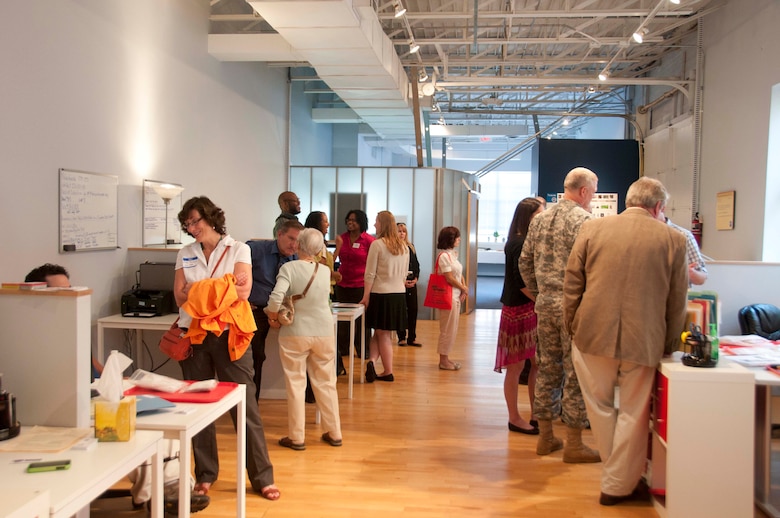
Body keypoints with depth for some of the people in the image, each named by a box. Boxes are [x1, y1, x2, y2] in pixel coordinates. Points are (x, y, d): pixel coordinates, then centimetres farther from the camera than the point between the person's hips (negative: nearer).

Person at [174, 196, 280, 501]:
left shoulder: (238, 250, 1)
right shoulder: (185, 255, 11)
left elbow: (243, 292, -11)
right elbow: (180, 296, 0)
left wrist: (200, 288, -6)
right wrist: (222, 287, -10)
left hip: (229, 335, -3)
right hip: (194, 335, 3)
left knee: (245, 405, -1)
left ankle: (262, 477, 7)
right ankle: (205, 475, 22)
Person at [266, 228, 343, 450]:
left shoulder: (289, 268, -12)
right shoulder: (325, 271, 1)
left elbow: (276, 297, -24)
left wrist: (272, 317, -7)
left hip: (295, 334, -3)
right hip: (324, 332, 3)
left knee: (296, 384, 7)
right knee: (326, 383, 14)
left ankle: (297, 437, 13)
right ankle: (334, 433, 23)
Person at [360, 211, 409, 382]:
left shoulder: (377, 244, -10)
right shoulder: (404, 247, 9)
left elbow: (370, 274, -9)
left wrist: (366, 296, -4)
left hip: (381, 294, -4)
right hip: (399, 294, 4)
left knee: (381, 334, 9)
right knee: (386, 334, 11)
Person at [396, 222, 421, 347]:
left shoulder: (410, 247, 15)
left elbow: (416, 264, 16)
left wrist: (416, 278, 1)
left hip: (411, 282, 5)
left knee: (413, 309, 3)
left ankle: (412, 338, 10)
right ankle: (402, 337, 10)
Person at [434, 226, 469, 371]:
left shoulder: (452, 254, 14)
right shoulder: (444, 256, -15)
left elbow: (459, 274, 17)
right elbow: (449, 278, -17)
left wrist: (464, 287, -1)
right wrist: (464, 289, -5)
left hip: (456, 296, 9)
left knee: (452, 329, 14)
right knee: (448, 329, -3)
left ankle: (445, 358, 22)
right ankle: (443, 360, 6)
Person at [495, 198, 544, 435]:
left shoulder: (527, 242, 14)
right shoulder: (519, 244, -14)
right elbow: (522, 282, -20)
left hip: (530, 309, 9)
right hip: (519, 309, -9)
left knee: (537, 362, 12)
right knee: (516, 366, 1)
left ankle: (535, 414, 23)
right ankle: (515, 418, 12)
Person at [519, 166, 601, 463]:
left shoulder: (539, 219, 11)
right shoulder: (583, 219, -12)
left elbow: (525, 262, 15)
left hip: (545, 304, 7)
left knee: (547, 369, 13)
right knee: (576, 373, 1)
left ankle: (545, 437, 22)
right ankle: (574, 444, 9)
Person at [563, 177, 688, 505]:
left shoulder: (592, 228, 1)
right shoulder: (673, 239, 0)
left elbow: (572, 282, 2)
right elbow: (677, 301, 4)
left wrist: (571, 326, 13)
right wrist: (668, 346, 14)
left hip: (592, 334, 1)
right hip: (643, 340, -1)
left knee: (601, 408, 18)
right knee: (633, 414, 13)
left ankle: (620, 474, 31)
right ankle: (619, 485, 23)